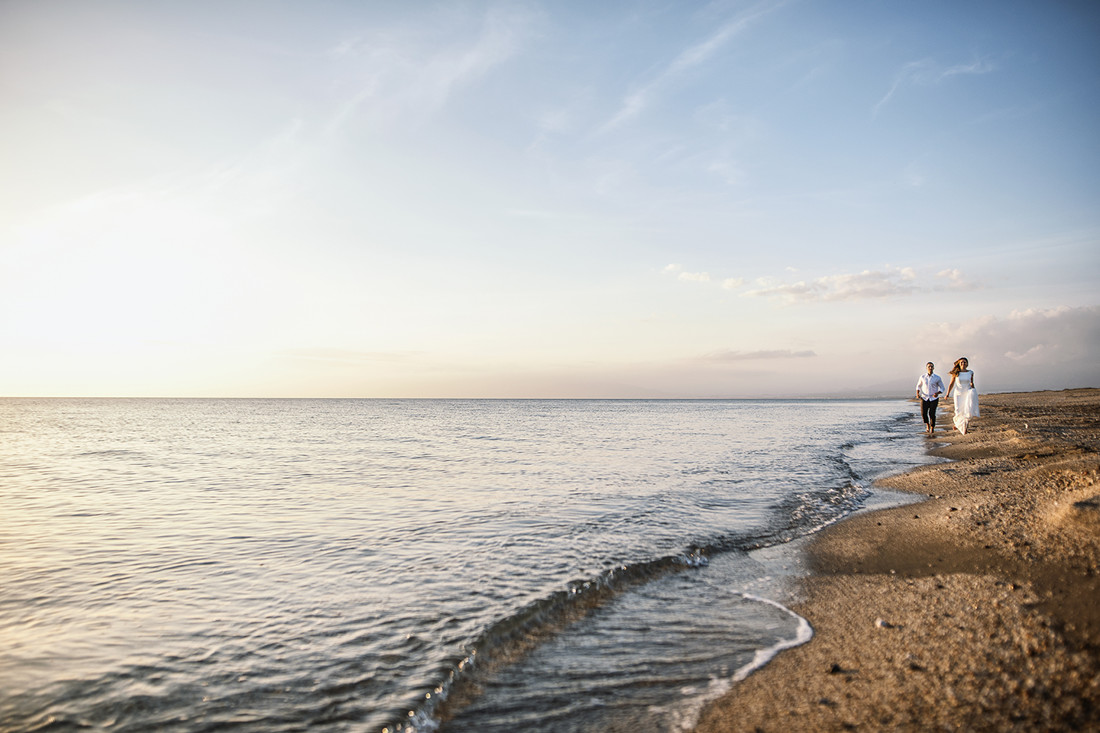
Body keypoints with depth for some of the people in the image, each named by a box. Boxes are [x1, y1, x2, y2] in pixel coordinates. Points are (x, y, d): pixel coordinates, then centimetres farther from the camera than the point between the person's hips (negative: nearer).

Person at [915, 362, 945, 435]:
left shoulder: (937, 378, -5)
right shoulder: (922, 377, -1)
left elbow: (942, 388, 2)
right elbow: (919, 386, 14)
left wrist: (937, 393, -18)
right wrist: (917, 394, -2)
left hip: (934, 399, -1)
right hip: (924, 398, 1)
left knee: (932, 414, -9)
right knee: (923, 413, -10)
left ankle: (932, 429, 6)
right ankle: (927, 425, 19)